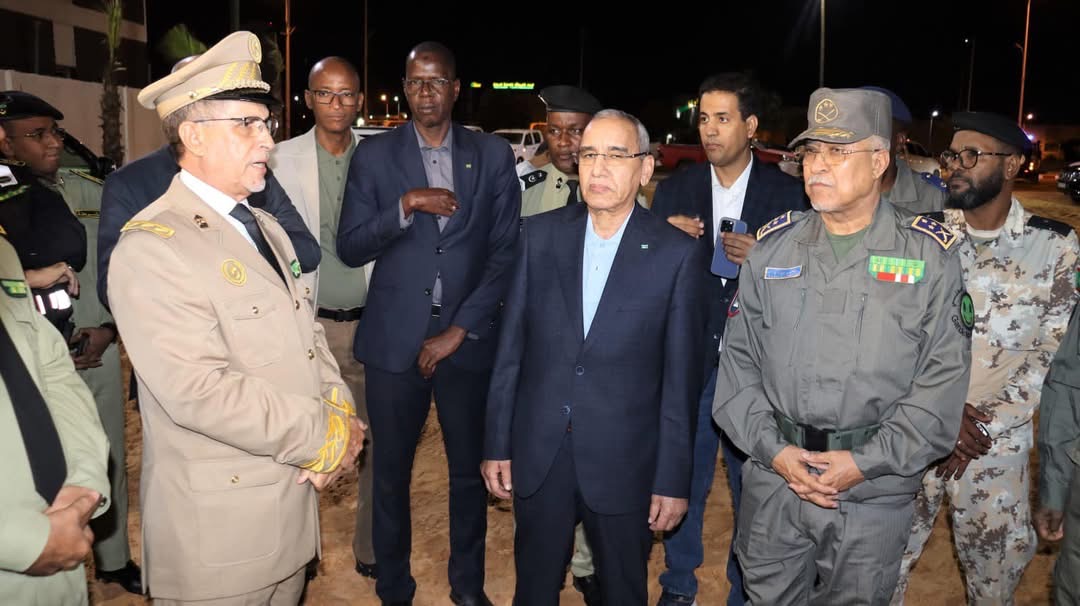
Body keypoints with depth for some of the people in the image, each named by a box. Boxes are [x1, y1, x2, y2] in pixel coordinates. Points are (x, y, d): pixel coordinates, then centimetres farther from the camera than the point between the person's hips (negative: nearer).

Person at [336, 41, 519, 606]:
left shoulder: (494, 155, 2)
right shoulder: (374, 155, 2)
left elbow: (505, 255, -2)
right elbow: (350, 249, -3)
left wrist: (458, 332, -7)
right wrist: (407, 205, -18)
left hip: (467, 339, 1)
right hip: (393, 340, 0)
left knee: (469, 470, 12)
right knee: (392, 471, 11)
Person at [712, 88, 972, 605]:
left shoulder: (930, 255, -4)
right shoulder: (772, 247, 3)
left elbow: (943, 378, -7)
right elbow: (740, 358, 4)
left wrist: (867, 462, -13)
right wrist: (771, 448, -7)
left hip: (875, 489, -2)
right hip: (772, 476, 2)